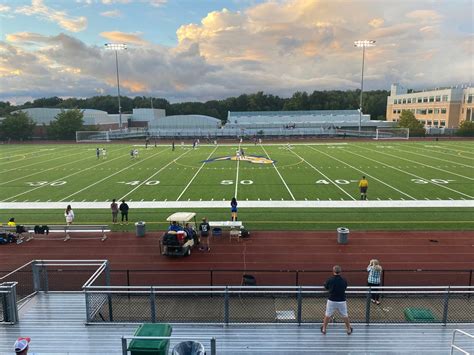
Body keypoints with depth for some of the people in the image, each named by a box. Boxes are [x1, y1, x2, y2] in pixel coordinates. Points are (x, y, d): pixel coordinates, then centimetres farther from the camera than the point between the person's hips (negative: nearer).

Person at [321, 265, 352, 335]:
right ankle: (349, 329, 29)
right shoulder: (344, 281, -9)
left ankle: (324, 329, 24)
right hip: (342, 301, 1)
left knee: (327, 315, 14)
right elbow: (345, 288, 8)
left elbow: (326, 287, 5)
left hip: (331, 301, -1)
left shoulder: (330, 280, -12)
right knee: (345, 315, 17)